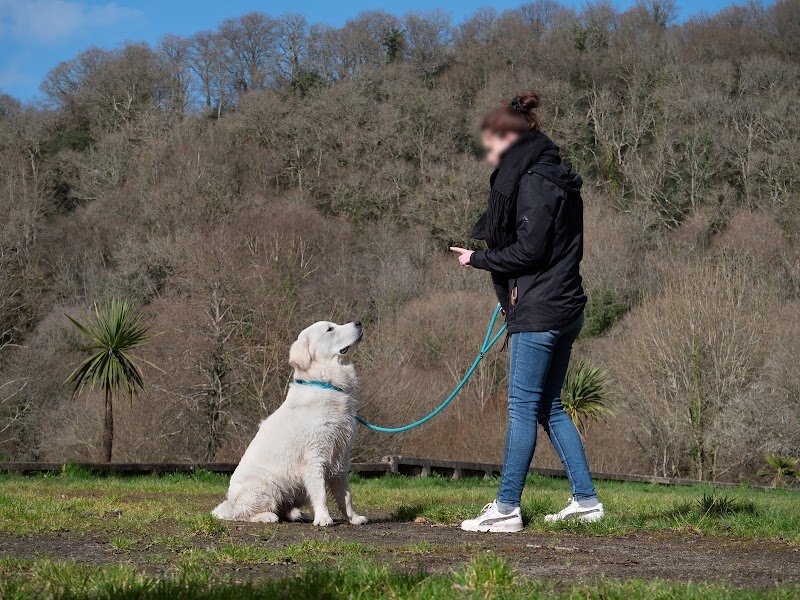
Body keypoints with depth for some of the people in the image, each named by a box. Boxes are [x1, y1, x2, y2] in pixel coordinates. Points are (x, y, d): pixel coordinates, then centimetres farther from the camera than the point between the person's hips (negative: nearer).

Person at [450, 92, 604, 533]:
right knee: (549, 407, 14)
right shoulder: (554, 177, 17)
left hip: (539, 314, -10)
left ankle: (507, 508, -1)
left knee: (522, 409, -5)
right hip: (564, 310, 10)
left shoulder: (536, 182, -13)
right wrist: (517, 283, 7)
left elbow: (529, 248, -19)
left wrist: (480, 260, -7)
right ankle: (585, 500, 17)